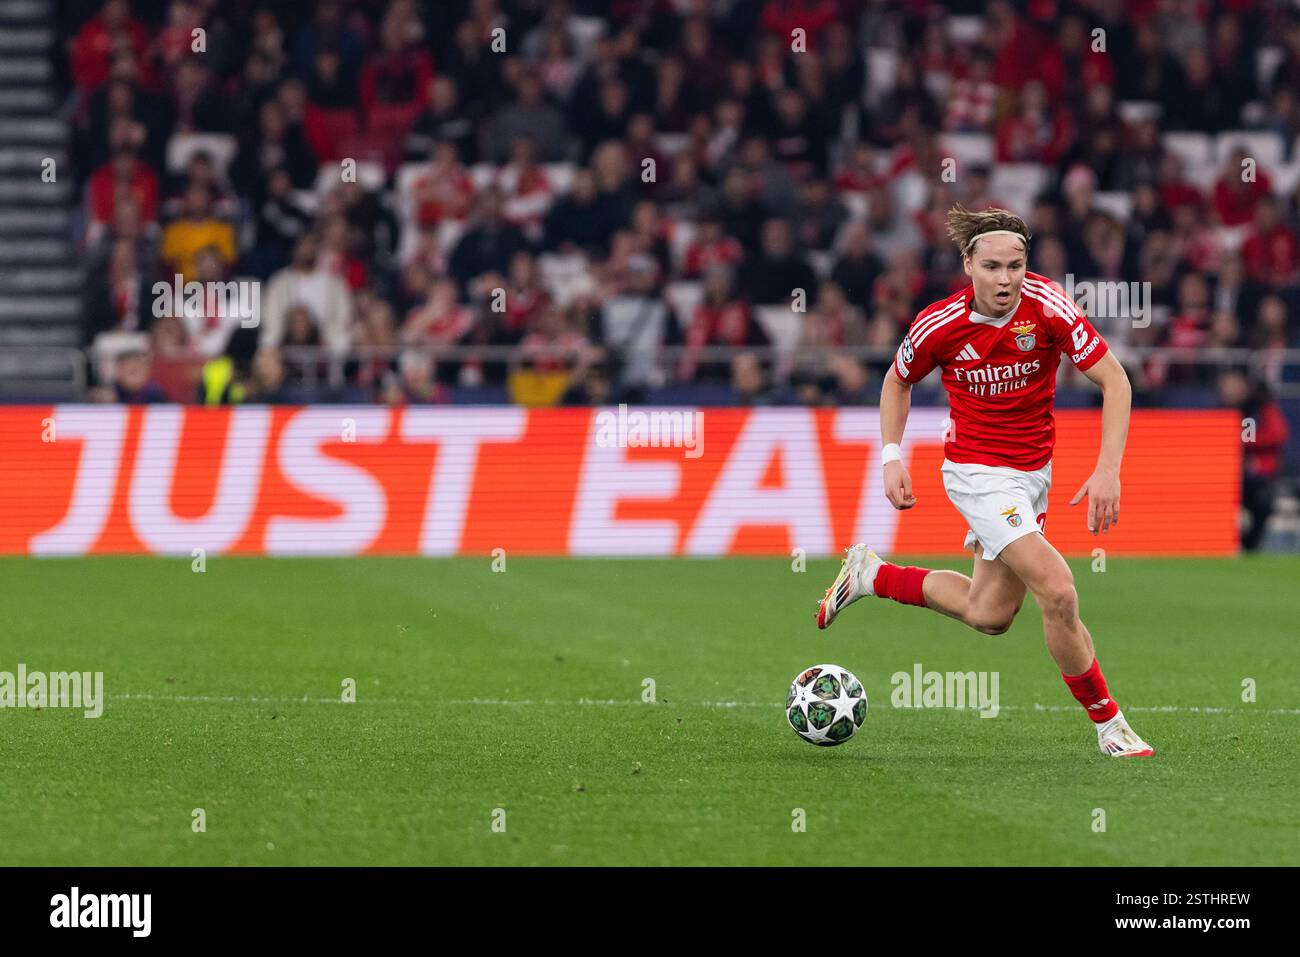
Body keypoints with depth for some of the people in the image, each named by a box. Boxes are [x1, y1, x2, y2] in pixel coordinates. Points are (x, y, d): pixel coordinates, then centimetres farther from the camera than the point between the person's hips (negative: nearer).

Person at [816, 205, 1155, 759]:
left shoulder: (1047, 307, -17)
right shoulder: (940, 325, -16)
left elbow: (1114, 381, -13)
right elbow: (898, 381, 6)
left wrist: (1108, 470, -22)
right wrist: (892, 457, -4)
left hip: (1032, 472, 4)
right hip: (978, 471, -4)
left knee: (988, 615, 14)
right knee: (1058, 593, -19)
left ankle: (873, 575, 35)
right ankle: (1107, 722, -3)